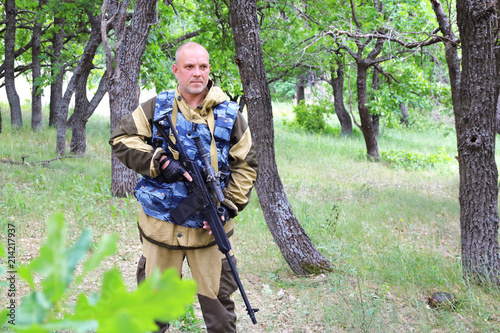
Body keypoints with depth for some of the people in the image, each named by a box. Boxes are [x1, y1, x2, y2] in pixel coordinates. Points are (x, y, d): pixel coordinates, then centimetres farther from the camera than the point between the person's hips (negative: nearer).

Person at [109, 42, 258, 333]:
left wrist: (228, 207, -7)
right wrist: (160, 163, -14)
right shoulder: (156, 108, 4)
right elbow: (121, 138, -2)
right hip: (160, 222, 1)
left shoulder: (230, 115, 3)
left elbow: (246, 166, 5)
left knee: (217, 298, 5)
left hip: (209, 226, 0)